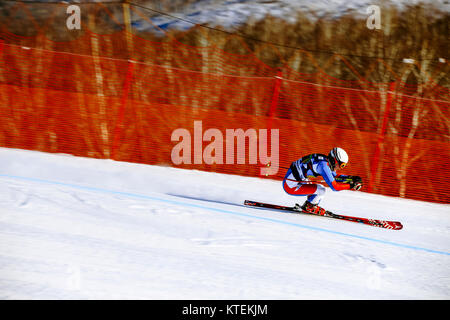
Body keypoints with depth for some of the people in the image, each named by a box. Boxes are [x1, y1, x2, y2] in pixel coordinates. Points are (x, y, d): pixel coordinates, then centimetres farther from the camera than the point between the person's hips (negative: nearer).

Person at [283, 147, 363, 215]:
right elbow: (334, 187, -22)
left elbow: (335, 177, 22)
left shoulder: (326, 161, 6)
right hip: (291, 186, -10)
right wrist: (351, 186, -15)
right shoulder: (324, 165, -22)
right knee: (322, 190, -15)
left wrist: (351, 178, 12)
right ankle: (309, 207, 5)